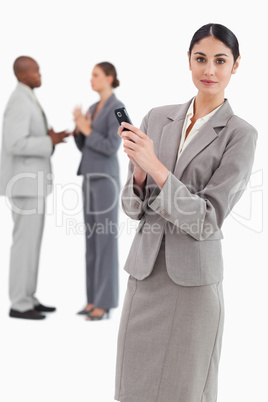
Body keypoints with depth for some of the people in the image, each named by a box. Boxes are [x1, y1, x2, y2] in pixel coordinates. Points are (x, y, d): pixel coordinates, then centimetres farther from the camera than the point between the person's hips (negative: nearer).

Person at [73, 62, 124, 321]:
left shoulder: (118, 109, -12)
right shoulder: (94, 108, 17)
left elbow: (111, 149, -19)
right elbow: (83, 147, 15)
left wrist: (87, 129, -12)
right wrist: (78, 126, -3)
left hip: (105, 180, -9)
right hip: (90, 180, 9)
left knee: (105, 242, -6)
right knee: (92, 241, 9)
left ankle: (105, 304, 0)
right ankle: (95, 299, 16)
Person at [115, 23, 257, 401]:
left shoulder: (240, 135, -7)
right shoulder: (157, 118, 5)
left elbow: (207, 220, -14)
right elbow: (133, 207, 6)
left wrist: (155, 165, -22)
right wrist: (138, 171, -16)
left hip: (193, 278, -4)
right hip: (144, 270, 4)